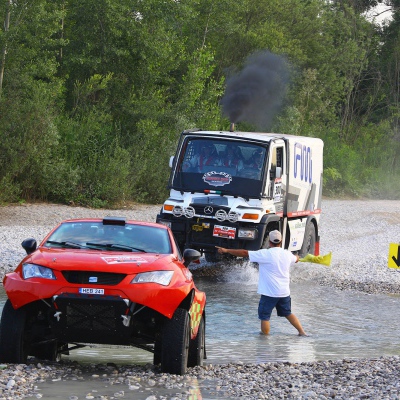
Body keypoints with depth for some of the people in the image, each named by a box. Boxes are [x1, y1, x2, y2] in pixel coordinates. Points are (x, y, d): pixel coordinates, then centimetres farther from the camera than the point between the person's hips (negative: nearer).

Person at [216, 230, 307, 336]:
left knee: (264, 316, 4)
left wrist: (226, 250, -5)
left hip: (269, 292, -6)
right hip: (284, 292, 6)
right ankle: (302, 332, 22)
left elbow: (245, 253, -12)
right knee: (288, 313, 22)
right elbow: (296, 259, 28)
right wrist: (296, 256, 53)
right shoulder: (287, 254, 3)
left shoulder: (265, 254, -14)